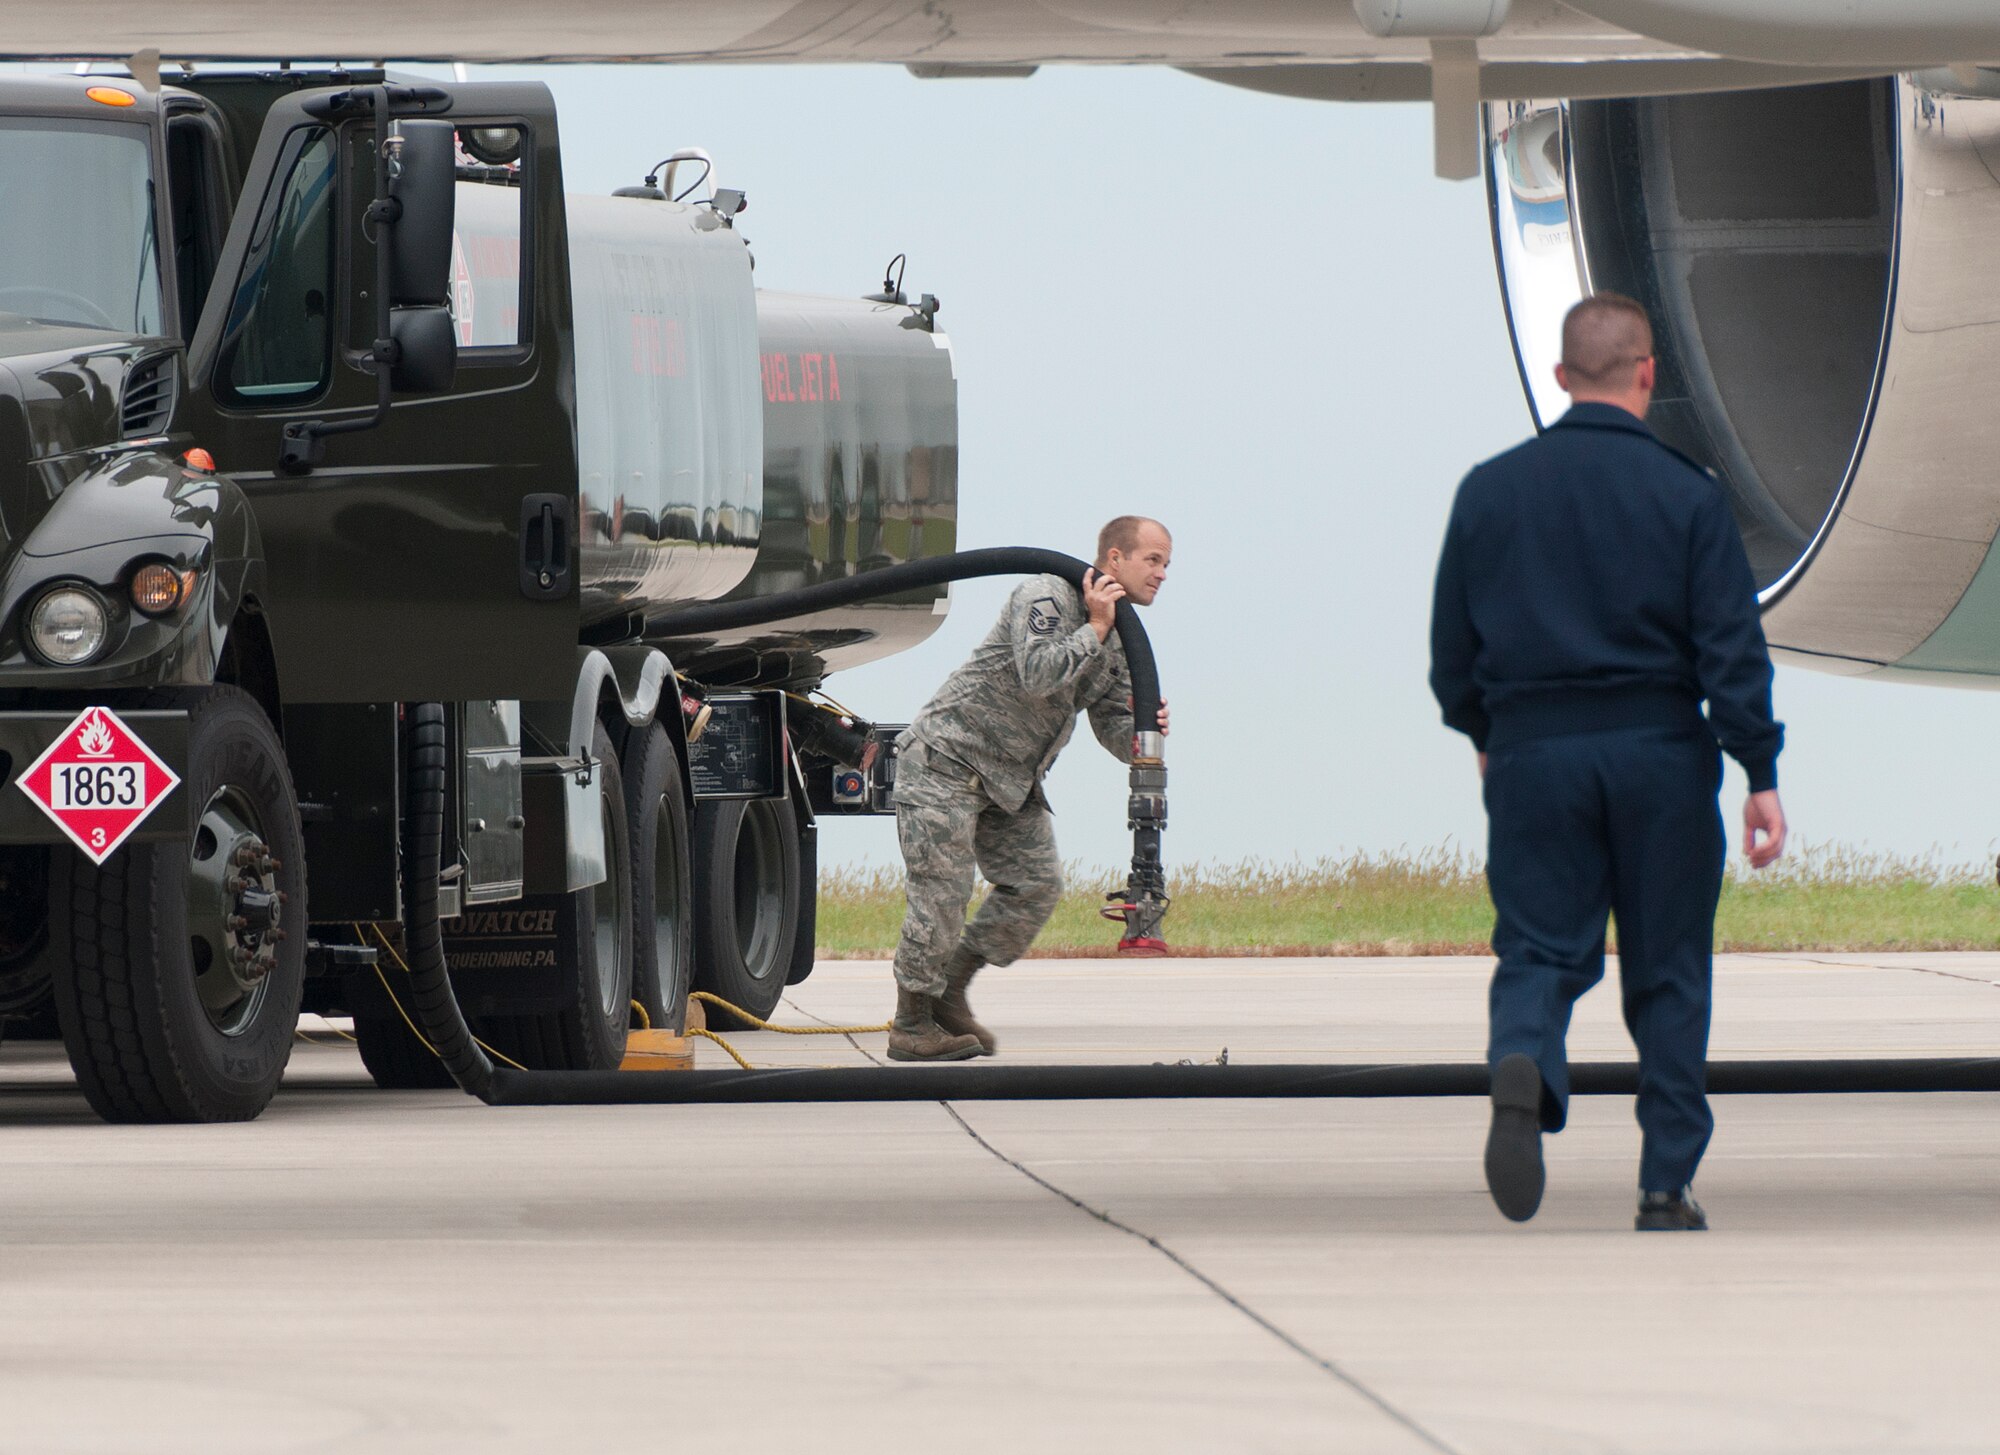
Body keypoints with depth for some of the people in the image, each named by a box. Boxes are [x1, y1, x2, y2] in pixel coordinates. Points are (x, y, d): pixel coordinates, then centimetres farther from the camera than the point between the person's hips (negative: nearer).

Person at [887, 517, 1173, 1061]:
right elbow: (1037, 673, -33)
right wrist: (1095, 629, -23)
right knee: (942, 890, -11)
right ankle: (910, 1026, -2)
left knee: (1037, 883, -1)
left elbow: (1114, 731, 6)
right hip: (946, 760, -9)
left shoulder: (1118, 644, 9)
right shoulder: (1045, 597, -17)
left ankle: (949, 991, 12)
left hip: (1010, 779, 9)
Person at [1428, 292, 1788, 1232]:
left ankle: (1522, 1069, -28)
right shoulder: (1686, 494, -4)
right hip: (1659, 752, -1)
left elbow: (1452, 646, 10)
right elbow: (1733, 650, -7)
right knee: (1666, 972, 8)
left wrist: (1483, 736, 27)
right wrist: (1761, 776, -5)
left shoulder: (1490, 490, 3)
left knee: (1538, 950, 5)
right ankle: (1666, 1185, 9)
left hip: (1533, 755, 1)